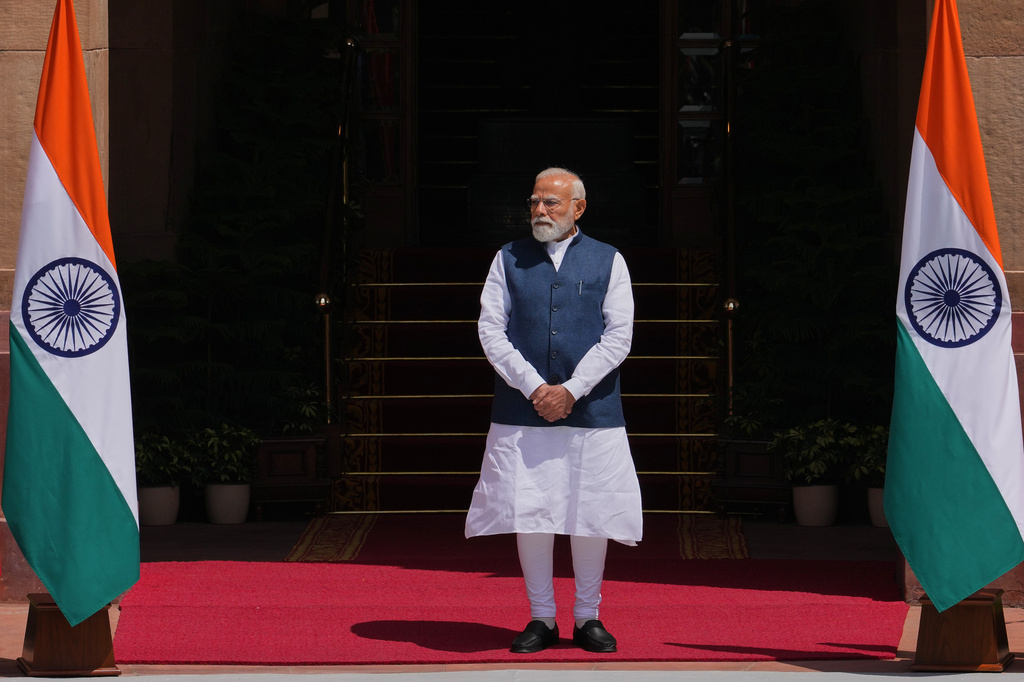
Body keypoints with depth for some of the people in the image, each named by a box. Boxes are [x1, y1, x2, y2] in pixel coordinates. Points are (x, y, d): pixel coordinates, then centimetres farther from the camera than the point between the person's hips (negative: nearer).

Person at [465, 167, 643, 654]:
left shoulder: (608, 262, 7)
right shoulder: (509, 260, 10)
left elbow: (618, 336, 0)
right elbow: (490, 329, 2)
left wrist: (571, 389, -11)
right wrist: (534, 387, -10)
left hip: (590, 409, -1)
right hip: (522, 410, 1)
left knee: (590, 513, 0)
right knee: (529, 513, -1)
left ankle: (587, 618, 12)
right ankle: (542, 618, 9)